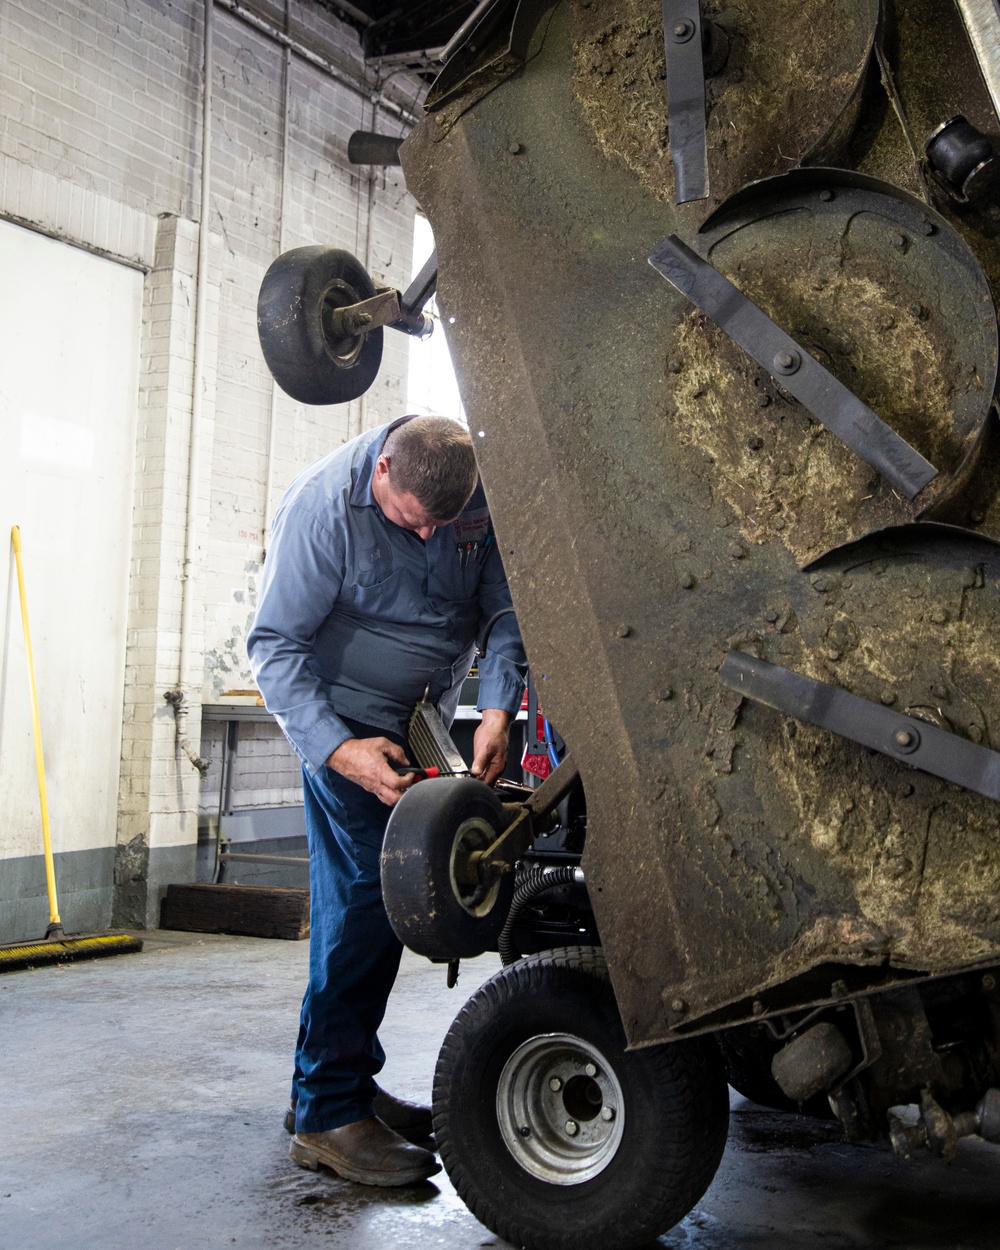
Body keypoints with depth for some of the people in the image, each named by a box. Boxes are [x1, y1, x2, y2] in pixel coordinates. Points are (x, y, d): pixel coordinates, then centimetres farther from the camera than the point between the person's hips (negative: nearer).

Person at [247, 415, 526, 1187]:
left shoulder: (479, 498, -10)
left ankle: (345, 1081, 21)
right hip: (346, 716, -6)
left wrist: (497, 709, -22)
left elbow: (504, 608, -5)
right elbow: (276, 644, -21)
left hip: (417, 720, 6)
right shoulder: (324, 503, -23)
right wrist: (338, 748, -31)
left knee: (369, 898, 10)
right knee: (364, 892, -14)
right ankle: (326, 1113, -8)